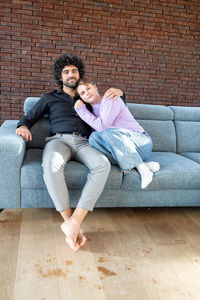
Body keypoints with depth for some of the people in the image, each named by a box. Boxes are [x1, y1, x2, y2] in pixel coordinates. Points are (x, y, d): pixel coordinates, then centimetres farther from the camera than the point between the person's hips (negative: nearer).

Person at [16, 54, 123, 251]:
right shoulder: (50, 98, 26)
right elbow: (29, 118, 25)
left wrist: (118, 92, 12)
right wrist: (23, 126, 0)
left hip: (83, 143, 2)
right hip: (58, 140, -1)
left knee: (103, 164, -35)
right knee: (52, 165, -41)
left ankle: (75, 221, -39)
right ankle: (70, 221, -33)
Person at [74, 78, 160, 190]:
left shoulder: (110, 99, -4)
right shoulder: (93, 111, 17)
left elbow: (102, 126, -18)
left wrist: (81, 110, -7)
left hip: (141, 142, -6)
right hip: (125, 148, 6)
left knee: (108, 132, -32)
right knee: (94, 137, -19)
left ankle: (141, 168, -28)